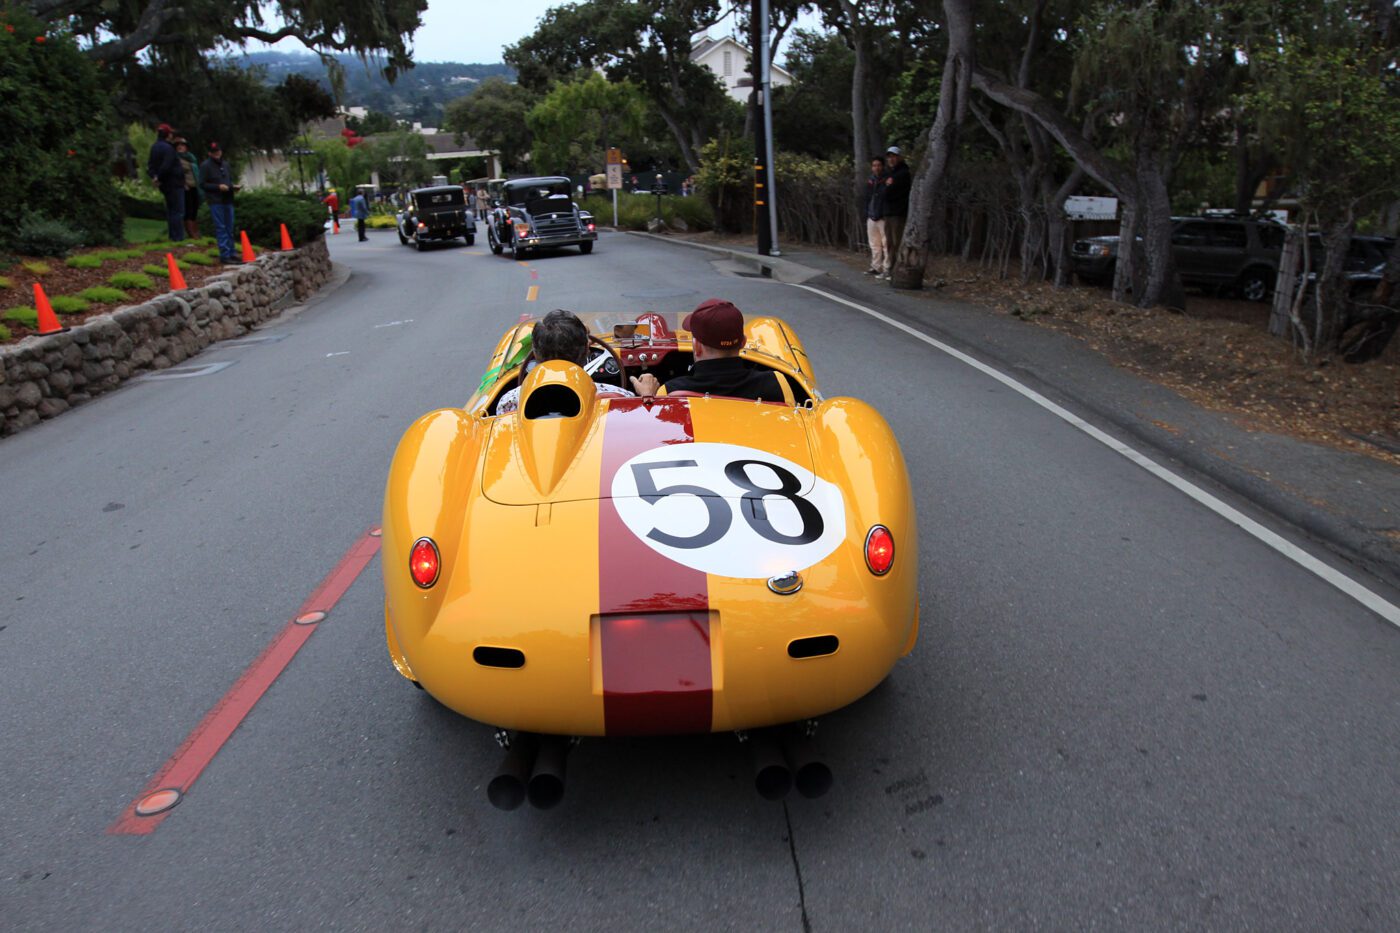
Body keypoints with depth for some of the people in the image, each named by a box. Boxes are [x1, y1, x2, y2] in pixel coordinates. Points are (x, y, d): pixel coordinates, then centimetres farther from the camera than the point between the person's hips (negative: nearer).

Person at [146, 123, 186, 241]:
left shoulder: (155, 147, 11)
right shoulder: (168, 148, -18)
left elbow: (150, 165, 9)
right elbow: (165, 167, -23)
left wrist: (154, 176, -3)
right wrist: (158, 178, -11)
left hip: (165, 184, 9)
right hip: (174, 183, -9)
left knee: (170, 209, 17)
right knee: (178, 210, -5)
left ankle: (173, 235, 22)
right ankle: (178, 236, -7)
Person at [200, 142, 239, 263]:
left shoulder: (225, 165, 13)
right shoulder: (205, 166, -4)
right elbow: (203, 184, -7)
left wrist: (233, 186, 1)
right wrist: (218, 187, -17)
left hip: (228, 200, 6)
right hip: (215, 201, -6)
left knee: (229, 228, 10)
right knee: (221, 228, -5)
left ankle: (231, 252, 17)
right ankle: (225, 254, -5)